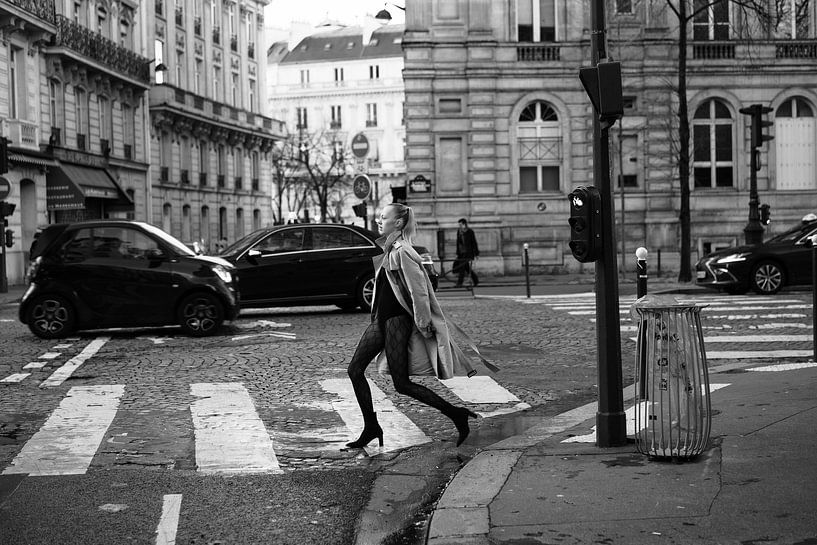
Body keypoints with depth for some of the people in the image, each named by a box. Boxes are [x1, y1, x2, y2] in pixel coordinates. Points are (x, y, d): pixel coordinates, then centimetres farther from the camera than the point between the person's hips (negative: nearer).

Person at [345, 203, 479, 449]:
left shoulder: (401, 253, -16)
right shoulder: (387, 250, 13)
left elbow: (419, 290, -19)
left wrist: (423, 324, -17)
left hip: (397, 321, -9)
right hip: (380, 319, 9)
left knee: (402, 384, -6)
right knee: (355, 370, 5)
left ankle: (456, 414, 3)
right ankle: (371, 427, 13)